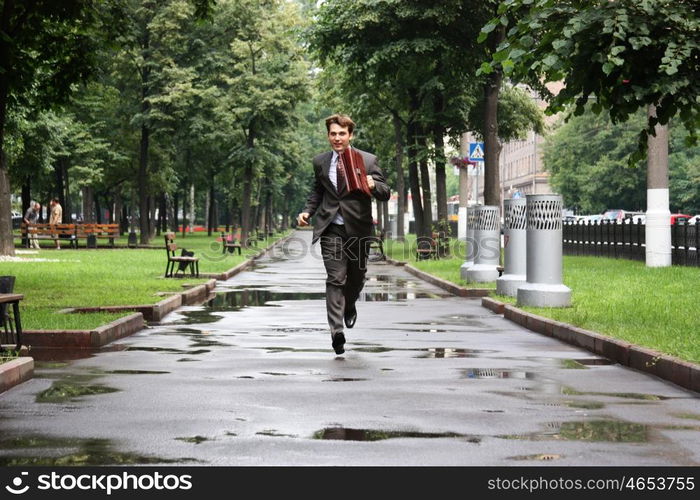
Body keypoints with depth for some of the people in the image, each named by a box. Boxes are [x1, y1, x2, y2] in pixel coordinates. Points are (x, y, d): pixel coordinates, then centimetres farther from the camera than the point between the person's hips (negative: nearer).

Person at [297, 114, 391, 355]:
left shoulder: (367, 160, -1)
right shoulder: (320, 162, 7)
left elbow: (385, 193, -1)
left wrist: (373, 185, -23)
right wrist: (308, 211, 6)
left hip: (358, 228, 0)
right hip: (331, 229, 0)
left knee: (357, 276, 15)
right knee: (335, 279, -10)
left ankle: (349, 306, 47)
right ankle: (337, 331, -15)